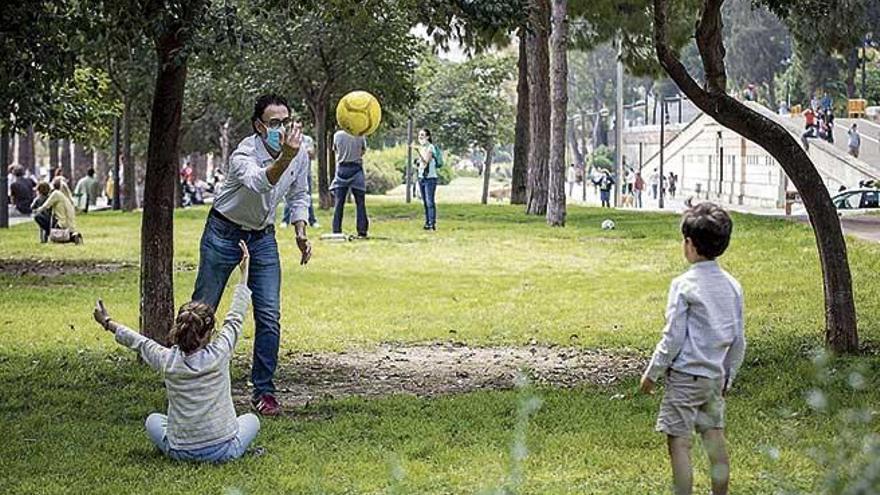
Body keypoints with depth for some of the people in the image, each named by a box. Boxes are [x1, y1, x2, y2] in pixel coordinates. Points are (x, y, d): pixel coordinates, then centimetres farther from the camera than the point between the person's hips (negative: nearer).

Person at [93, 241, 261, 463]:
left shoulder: (167, 361, -10)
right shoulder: (219, 354, -14)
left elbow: (138, 342, 9)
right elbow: (235, 319, 1)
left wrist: (108, 323, 27)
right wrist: (244, 272, 12)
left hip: (181, 452, 2)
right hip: (223, 450, -2)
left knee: (153, 421, 32)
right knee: (251, 419, 29)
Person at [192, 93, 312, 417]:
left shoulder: (300, 155, -9)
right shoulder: (244, 154, -29)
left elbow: (299, 195, 11)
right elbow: (259, 182, -53)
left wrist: (300, 233, -1)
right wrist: (284, 157, -70)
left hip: (263, 236, 4)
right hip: (224, 232, -4)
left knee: (269, 316, -6)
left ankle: (263, 391, 4)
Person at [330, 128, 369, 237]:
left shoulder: (337, 135, -4)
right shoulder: (359, 136, -7)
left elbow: (335, 150, 9)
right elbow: (363, 151, 5)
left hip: (342, 169, 1)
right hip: (356, 168, -1)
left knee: (338, 203, 5)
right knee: (360, 202, 4)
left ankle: (336, 231, 2)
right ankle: (362, 231, 1)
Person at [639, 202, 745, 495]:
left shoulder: (684, 285, -13)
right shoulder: (732, 286, 5)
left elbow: (673, 337, -13)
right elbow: (738, 340, 10)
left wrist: (652, 372, -2)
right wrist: (728, 377, 22)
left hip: (685, 375, -7)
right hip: (715, 376, 7)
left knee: (679, 443, -3)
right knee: (715, 439, 14)